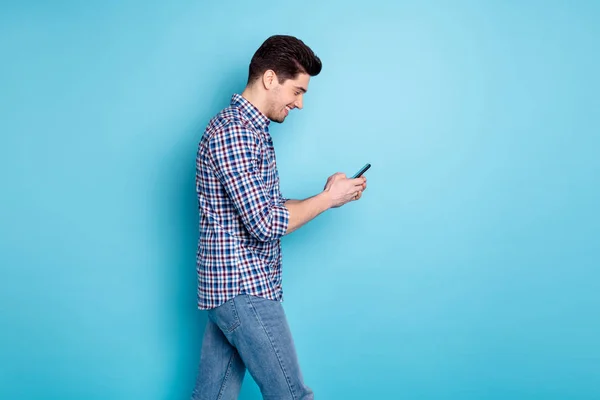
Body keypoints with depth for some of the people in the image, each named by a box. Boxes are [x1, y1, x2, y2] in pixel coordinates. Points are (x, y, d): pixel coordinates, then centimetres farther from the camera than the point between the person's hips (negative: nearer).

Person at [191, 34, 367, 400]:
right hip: (245, 289, -10)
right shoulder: (233, 131, -18)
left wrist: (327, 197, 8)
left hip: (229, 287, 10)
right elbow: (266, 223, -22)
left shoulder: (248, 130, 15)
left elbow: (265, 208, 18)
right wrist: (328, 198, -9)